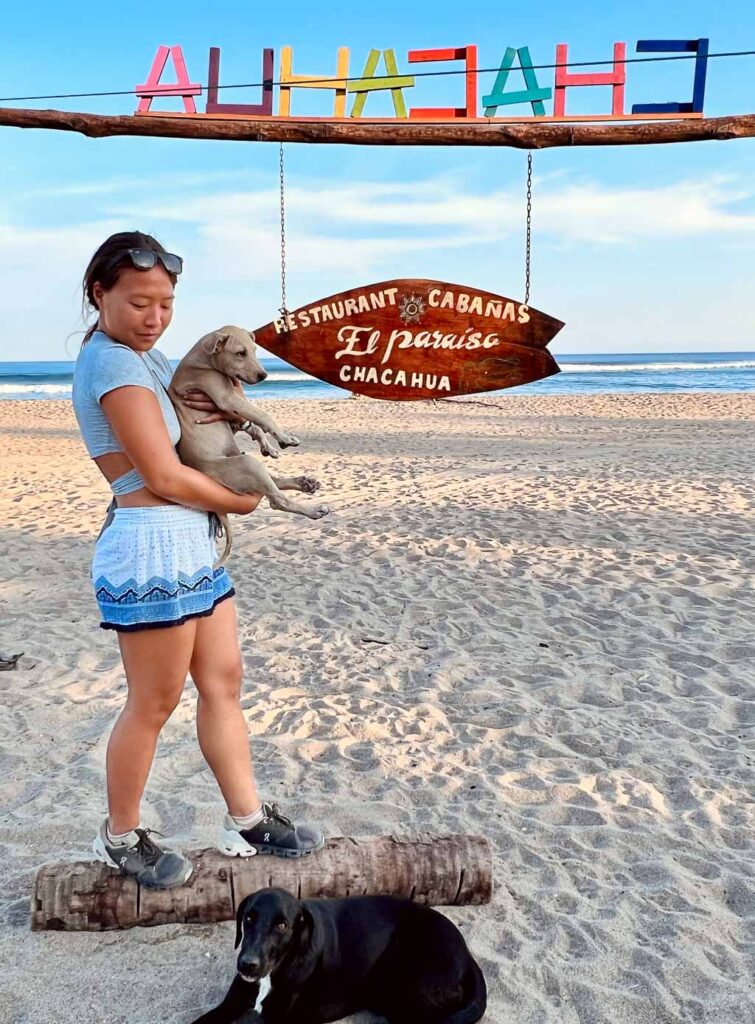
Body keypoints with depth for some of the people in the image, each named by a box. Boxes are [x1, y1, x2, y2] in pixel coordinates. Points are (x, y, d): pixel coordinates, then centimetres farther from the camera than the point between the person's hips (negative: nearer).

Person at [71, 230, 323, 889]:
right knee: (154, 705, 4)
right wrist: (243, 502, -4)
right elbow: (164, 476, -19)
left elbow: (191, 435, 24)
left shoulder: (146, 357, 15)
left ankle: (247, 821, 25)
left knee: (223, 683, 13)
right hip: (152, 547, -10)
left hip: (194, 544, 10)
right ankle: (121, 838, 24)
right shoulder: (113, 363, -14)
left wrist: (220, 412, 1)